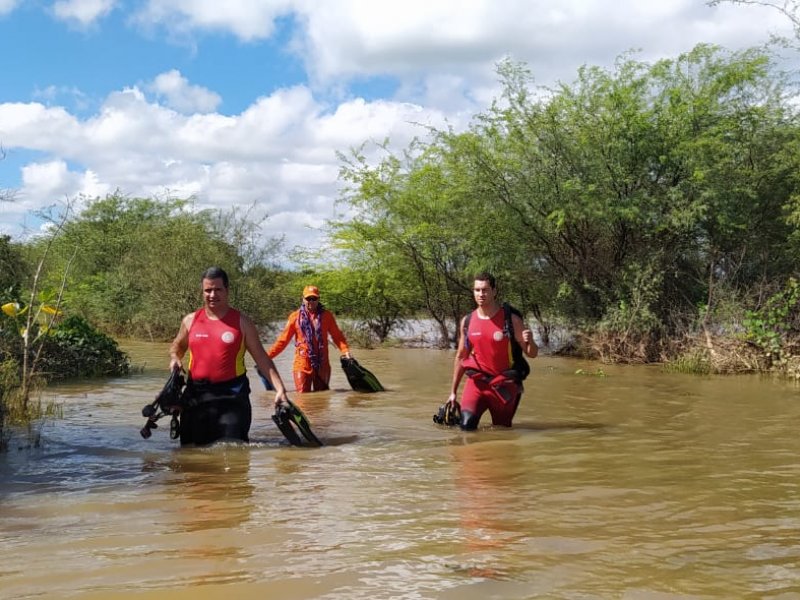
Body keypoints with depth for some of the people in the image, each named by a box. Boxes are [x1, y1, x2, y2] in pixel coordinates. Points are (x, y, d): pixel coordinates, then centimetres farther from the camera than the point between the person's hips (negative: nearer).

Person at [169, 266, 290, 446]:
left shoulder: (241, 322, 0)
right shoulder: (190, 320, 7)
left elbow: (262, 359, 0)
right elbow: (177, 346, 25)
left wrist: (280, 388, -9)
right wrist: (174, 358, 1)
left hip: (232, 395, -3)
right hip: (196, 394, 3)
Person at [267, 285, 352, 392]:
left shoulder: (326, 315, 3)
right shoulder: (295, 316, 0)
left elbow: (337, 336, 3)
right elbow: (283, 340, 2)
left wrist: (345, 351, -14)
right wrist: (267, 356, -3)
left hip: (322, 365, 2)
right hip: (302, 365, -2)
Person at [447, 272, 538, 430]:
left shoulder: (511, 319, -7)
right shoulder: (467, 321, 2)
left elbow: (532, 353, -5)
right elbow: (461, 357, 13)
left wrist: (530, 342, -29)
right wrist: (453, 391, 14)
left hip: (504, 385, -1)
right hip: (477, 381, 1)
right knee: (466, 425, -18)